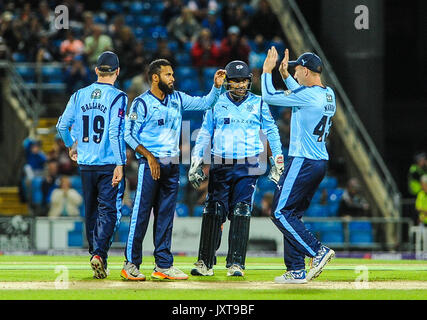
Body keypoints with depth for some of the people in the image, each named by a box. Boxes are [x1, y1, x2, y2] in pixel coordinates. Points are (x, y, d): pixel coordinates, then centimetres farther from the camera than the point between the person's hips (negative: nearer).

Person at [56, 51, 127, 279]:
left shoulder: (80, 95, 6)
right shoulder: (117, 97, -8)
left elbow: (62, 125, 7)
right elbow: (115, 132, -16)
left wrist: (71, 146, 26)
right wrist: (120, 164, -17)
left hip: (85, 164, 4)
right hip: (109, 164, -4)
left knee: (91, 211, 15)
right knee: (108, 210, -4)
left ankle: (95, 251, 19)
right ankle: (99, 253, -21)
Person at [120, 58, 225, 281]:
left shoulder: (177, 99, 11)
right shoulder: (142, 103, -6)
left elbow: (205, 103, 15)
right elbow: (129, 135, -8)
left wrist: (217, 87, -2)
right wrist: (149, 157, -14)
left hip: (172, 165, 6)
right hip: (150, 163, -6)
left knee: (166, 215, 8)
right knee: (141, 213, -6)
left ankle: (163, 265, 11)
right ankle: (130, 264, -2)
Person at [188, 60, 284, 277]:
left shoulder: (258, 104, 6)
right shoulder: (217, 103, 8)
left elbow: (271, 132, 9)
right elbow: (204, 133, 10)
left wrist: (278, 161, 3)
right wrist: (196, 163, 3)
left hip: (247, 168, -1)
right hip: (220, 166, 1)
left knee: (241, 213, -7)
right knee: (213, 212, -3)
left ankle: (236, 263, -3)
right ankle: (205, 263, 2)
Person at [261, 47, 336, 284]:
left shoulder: (307, 94, -16)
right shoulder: (328, 94, 10)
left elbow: (269, 96, -9)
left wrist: (267, 71, 5)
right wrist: (284, 75, 30)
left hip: (303, 162, -9)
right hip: (320, 163, 9)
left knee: (280, 212, -6)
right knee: (292, 214, 13)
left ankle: (318, 251, -14)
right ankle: (296, 271, 10)